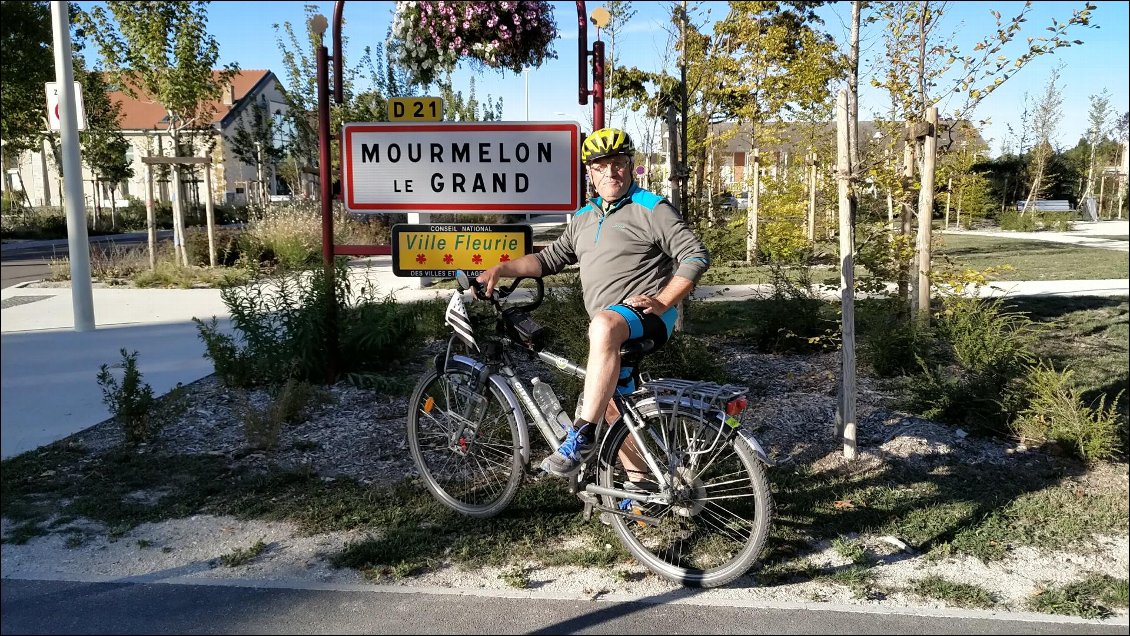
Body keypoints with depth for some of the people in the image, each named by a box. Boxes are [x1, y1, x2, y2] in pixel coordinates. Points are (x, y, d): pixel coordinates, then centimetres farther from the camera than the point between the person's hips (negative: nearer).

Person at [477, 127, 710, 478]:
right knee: (611, 403, 12)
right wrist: (500, 269, 7)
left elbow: (697, 255, -10)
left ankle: (582, 436, -36)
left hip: (646, 315, -8)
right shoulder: (585, 218, 18)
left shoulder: (651, 208, -5)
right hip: (608, 325, 9)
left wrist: (662, 302, -18)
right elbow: (550, 257, 20)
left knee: (603, 326, -38)